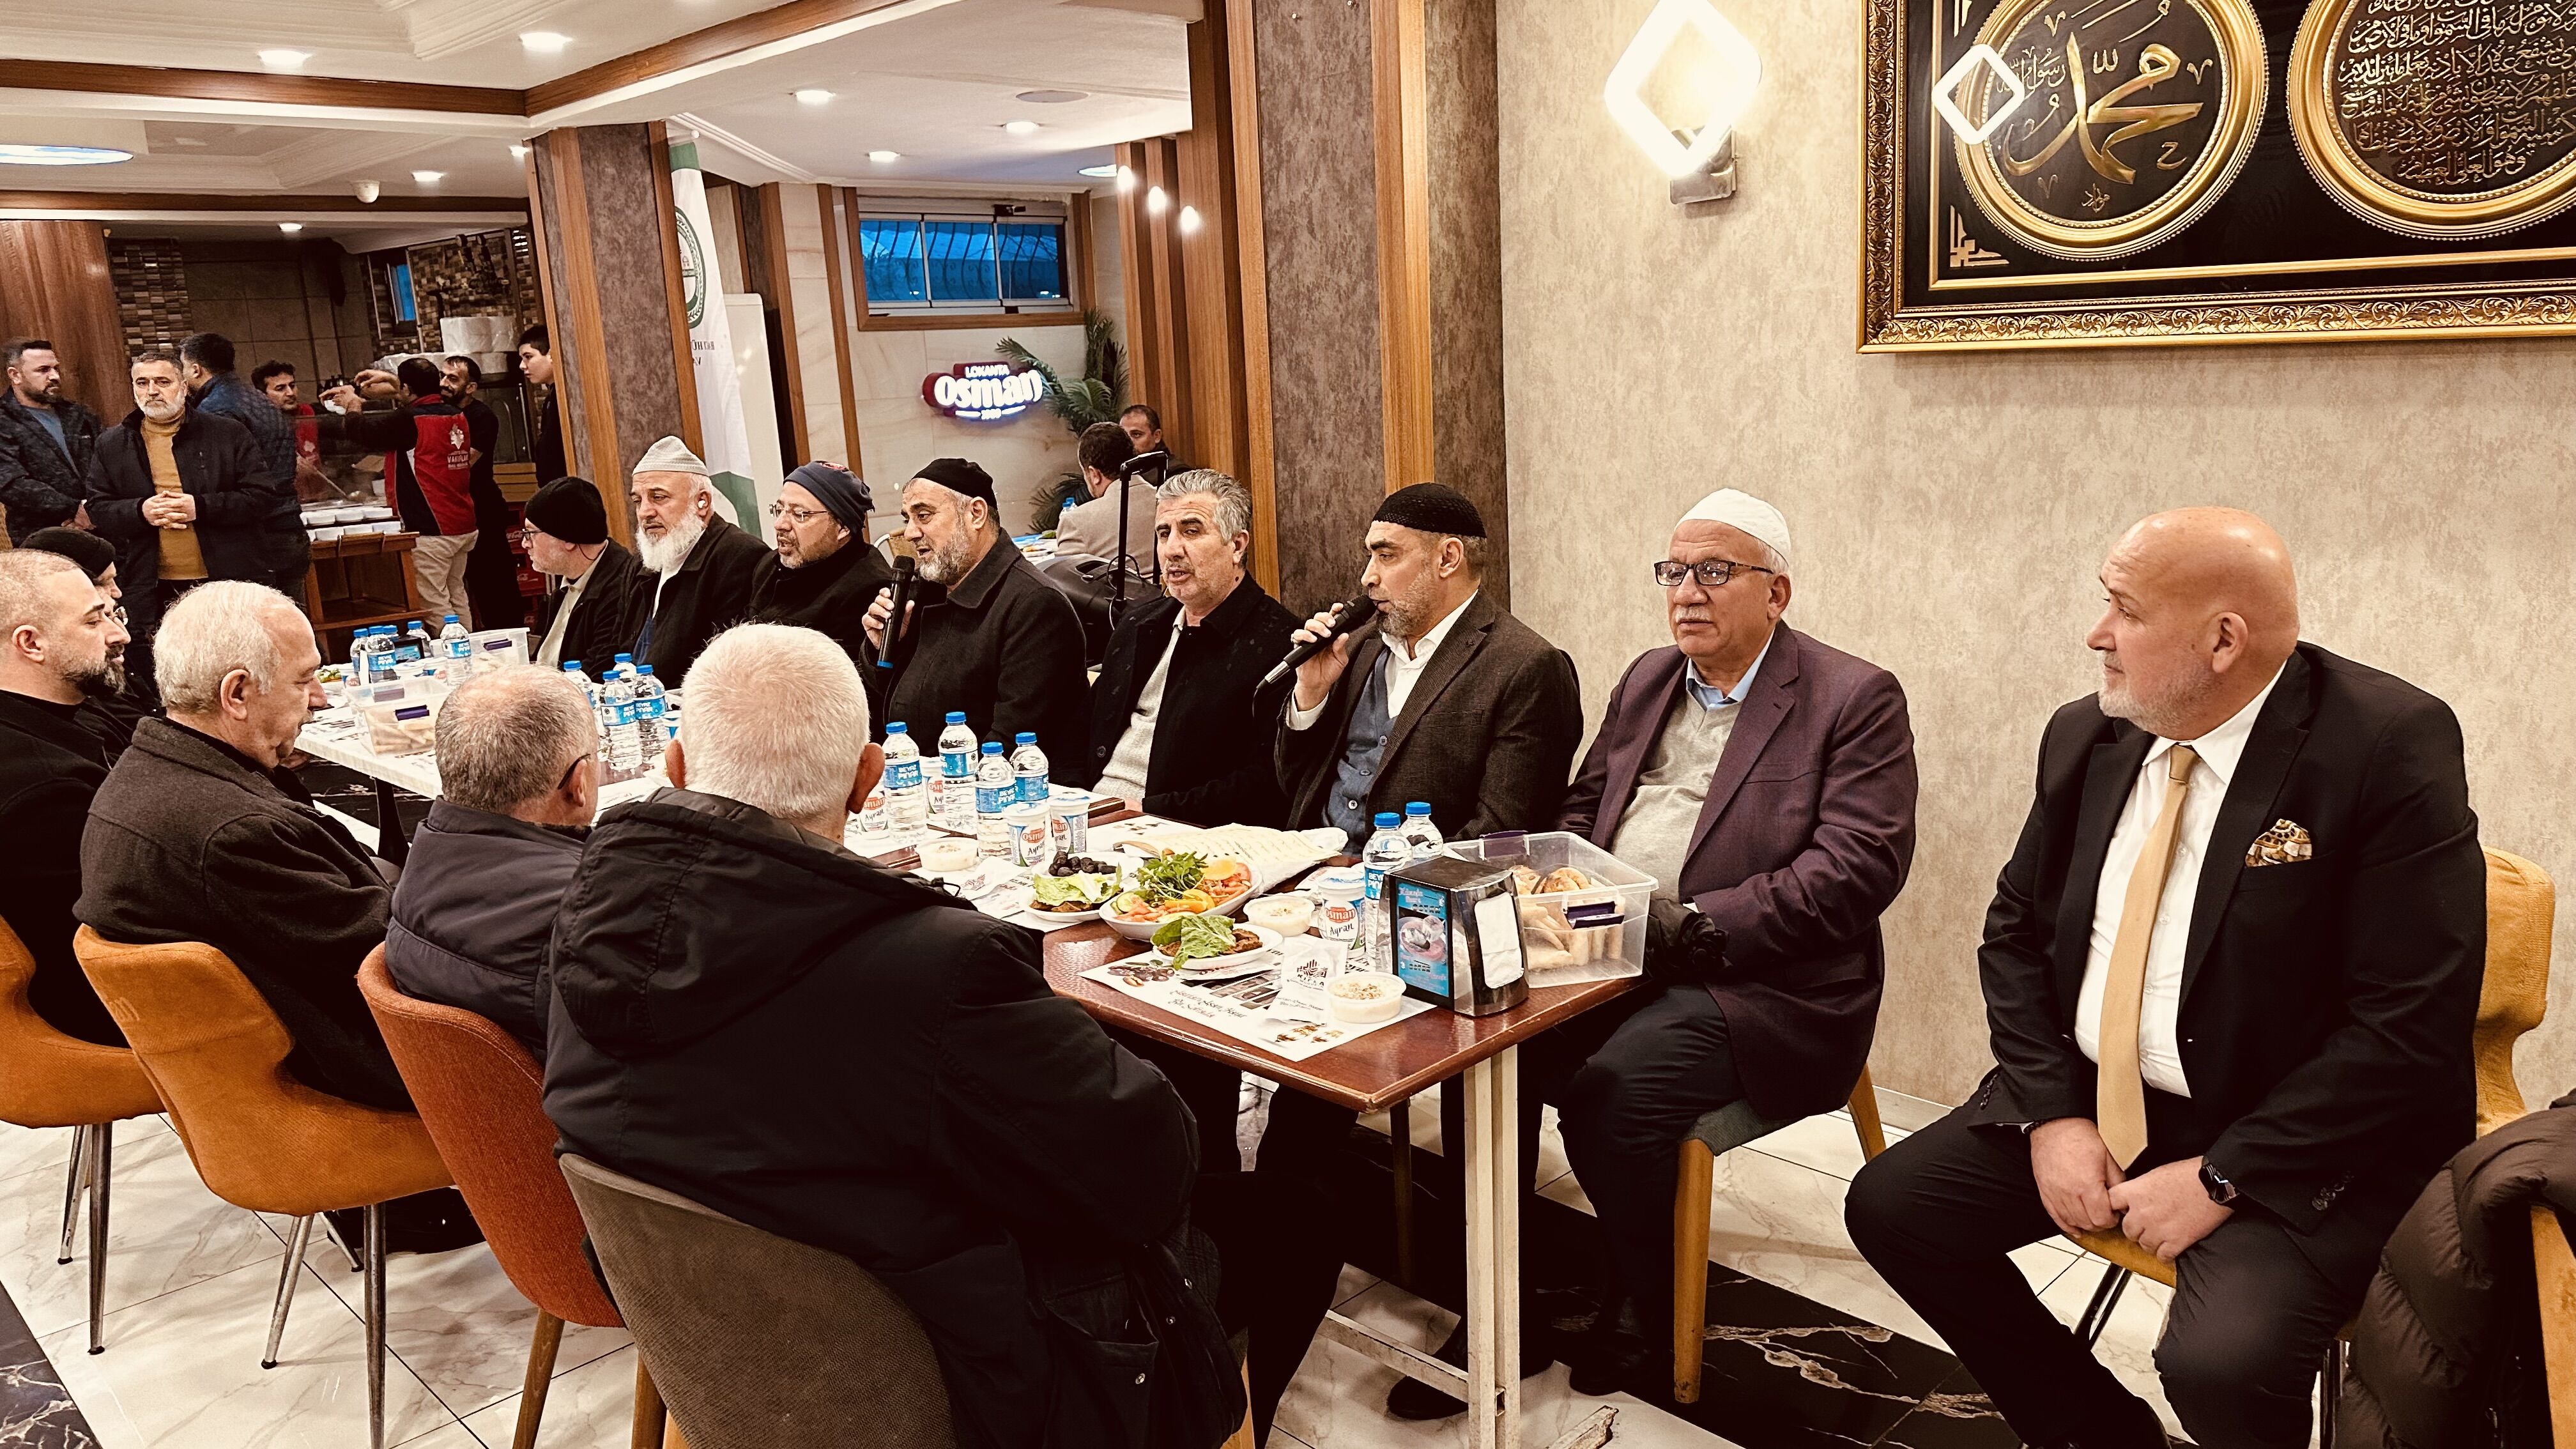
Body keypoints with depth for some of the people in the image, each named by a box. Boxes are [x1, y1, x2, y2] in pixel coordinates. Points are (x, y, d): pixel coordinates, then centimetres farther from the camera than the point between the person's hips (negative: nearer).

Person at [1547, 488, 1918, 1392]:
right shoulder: (1647, 680, 17)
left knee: (1613, 1093, -29)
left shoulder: (1855, 699, -5)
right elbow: (1582, 807, 22)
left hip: (1754, 986, -6)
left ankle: (1652, 1326, -2)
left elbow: (1859, 867, -15)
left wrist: (1698, 924, -21)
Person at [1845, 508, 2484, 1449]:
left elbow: (2413, 1019, -19)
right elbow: (2018, 929, 9)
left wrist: (2221, 1178, -19)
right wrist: (2052, 1115, -5)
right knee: (1889, 1203, -2)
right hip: (2091, 1102, 7)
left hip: (2294, 1139, -6)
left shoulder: (2388, 745, -17)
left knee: (2222, 1366, -29)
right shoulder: (2087, 737, 2)